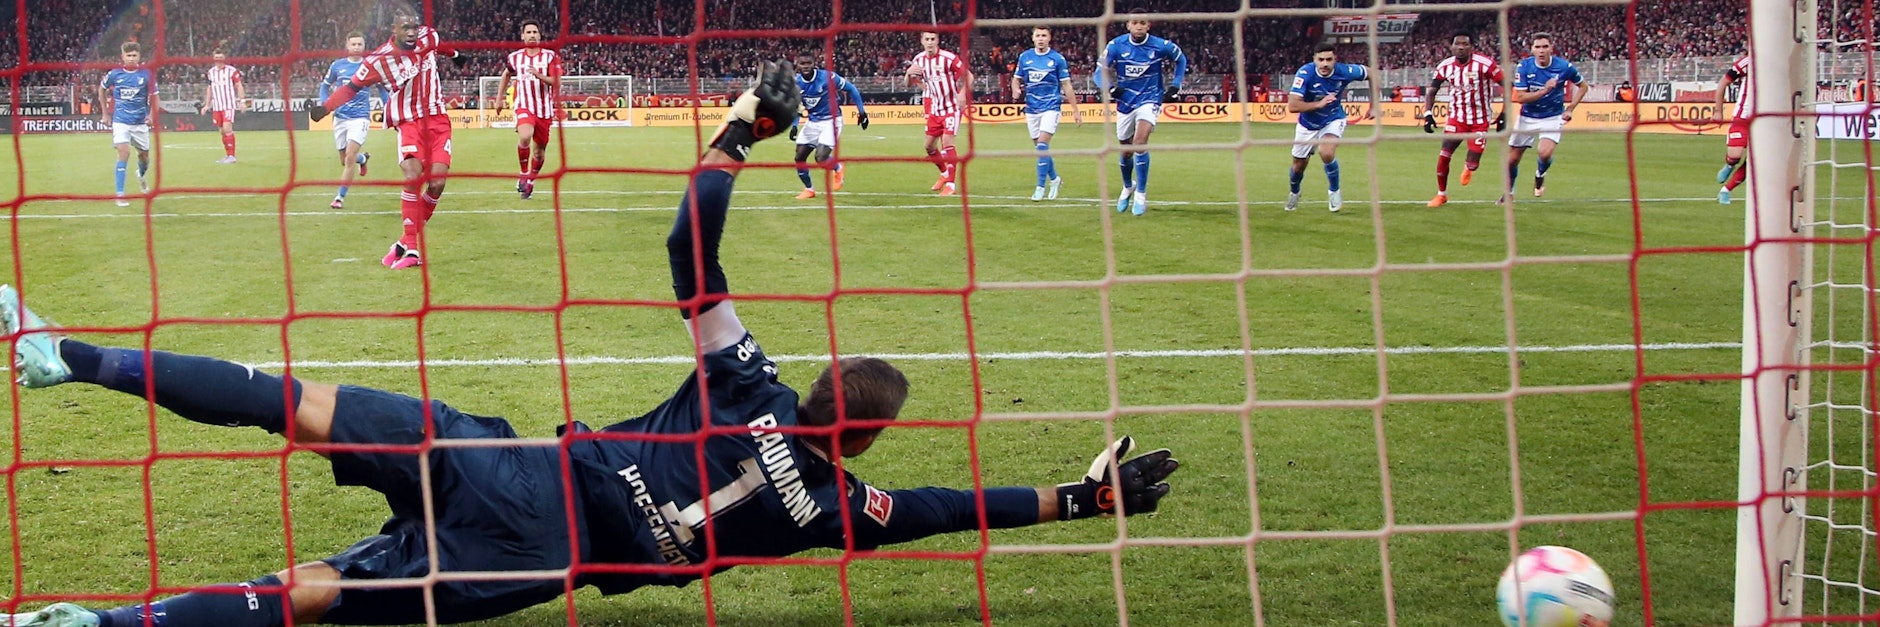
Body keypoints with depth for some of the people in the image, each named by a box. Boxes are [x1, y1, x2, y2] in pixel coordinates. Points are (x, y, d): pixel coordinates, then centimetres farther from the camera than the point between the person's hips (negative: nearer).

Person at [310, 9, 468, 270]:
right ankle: (412, 248, -18)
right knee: (413, 177, -24)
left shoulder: (429, 36, -3)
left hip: (438, 119, 4)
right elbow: (352, 86, -8)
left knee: (437, 183, -10)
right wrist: (324, 107, -22)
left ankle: (407, 241, 5)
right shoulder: (379, 60, -14)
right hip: (409, 122, -4)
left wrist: (456, 56, 42)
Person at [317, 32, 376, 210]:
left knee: (350, 157, -16)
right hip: (340, 117, 3)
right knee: (344, 161, 10)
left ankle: (340, 197, -8)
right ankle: (363, 158, 46)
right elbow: (325, 85, 15)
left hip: (360, 117, -3)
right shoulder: (337, 66, 2)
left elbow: (382, 88, 12)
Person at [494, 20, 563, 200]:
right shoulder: (515, 57, 4)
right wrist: (500, 99, 26)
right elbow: (506, 75, 25)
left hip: (545, 109, 1)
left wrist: (539, 75, -27)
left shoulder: (550, 56, -1)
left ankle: (530, 181, 33)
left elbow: (556, 83, -11)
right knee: (525, 137, -30)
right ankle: (523, 174, -12)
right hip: (524, 106, -1)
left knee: (540, 151, 9)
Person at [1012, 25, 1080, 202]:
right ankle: (1054, 178, 31)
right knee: (1040, 147, 9)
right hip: (1032, 108, 4)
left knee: (1042, 145, -16)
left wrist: (1075, 111, -1)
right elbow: (1017, 79, 13)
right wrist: (1016, 90, -11)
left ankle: (1041, 186, -12)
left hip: (1051, 107, -4)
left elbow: (1066, 86, -1)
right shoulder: (1024, 57, 4)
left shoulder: (1058, 59, -4)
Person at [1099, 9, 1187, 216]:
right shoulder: (1116, 45, -10)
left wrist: (1175, 85, 3)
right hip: (1126, 103, 2)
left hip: (1150, 100, -2)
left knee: (1140, 142, -24)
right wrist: (1110, 88, -21)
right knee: (1126, 150, 12)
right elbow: (1101, 71, -3)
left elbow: (1181, 60, 9)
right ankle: (1128, 187, 42)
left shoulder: (1161, 46, -11)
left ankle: (1141, 194, -13)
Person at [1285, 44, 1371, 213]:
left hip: (1333, 120, -1)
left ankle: (1334, 191, 0)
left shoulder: (1344, 72, -25)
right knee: (1298, 166, 13)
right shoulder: (1305, 73, -31)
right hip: (1308, 124, 1)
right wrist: (1319, 104, -44)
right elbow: (1292, 106, -36)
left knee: (1326, 153, -29)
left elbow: (1370, 73, -5)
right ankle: (1294, 193, 49)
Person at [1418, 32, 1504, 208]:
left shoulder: (1485, 64, -18)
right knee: (1444, 156, -9)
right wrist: (1428, 114, -8)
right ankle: (1441, 194, 11)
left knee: (1473, 164, -4)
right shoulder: (1445, 67, -6)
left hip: (1480, 121, -3)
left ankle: (1468, 166, 36)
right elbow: (1431, 91, 6)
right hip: (1456, 118, 3)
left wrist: (1504, 115, -11)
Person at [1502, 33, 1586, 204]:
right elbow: (1520, 97, -18)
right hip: (1527, 118, 2)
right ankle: (1508, 192, 33)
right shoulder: (1524, 66, -14)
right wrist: (1544, 90, -31)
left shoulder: (1564, 66, -14)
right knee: (1512, 159, 6)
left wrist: (1570, 109, -4)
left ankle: (1540, 175, 10)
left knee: (1544, 153, -27)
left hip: (1552, 118, -2)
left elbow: (1583, 86, 4)